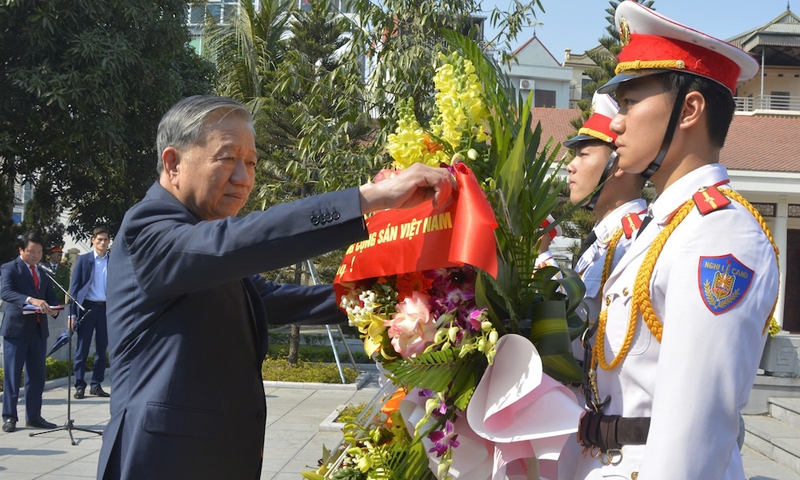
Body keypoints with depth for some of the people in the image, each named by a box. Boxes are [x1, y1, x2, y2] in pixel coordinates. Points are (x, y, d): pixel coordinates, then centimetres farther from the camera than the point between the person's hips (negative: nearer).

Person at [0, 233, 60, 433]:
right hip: (16, 328, -6)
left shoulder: (43, 272, 17)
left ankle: (33, 416, 16)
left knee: (37, 375, 8)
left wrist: (53, 308, -11)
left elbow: (51, 296, 14)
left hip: (39, 329, 6)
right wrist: (31, 300, -36)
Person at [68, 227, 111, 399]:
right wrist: (72, 313, -6)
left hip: (107, 308, 2)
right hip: (87, 307, -2)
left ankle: (96, 385, 14)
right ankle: (80, 386, 4)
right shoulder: (83, 259, 4)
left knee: (102, 349, 6)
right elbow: (75, 287, 1)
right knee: (82, 348, 0)